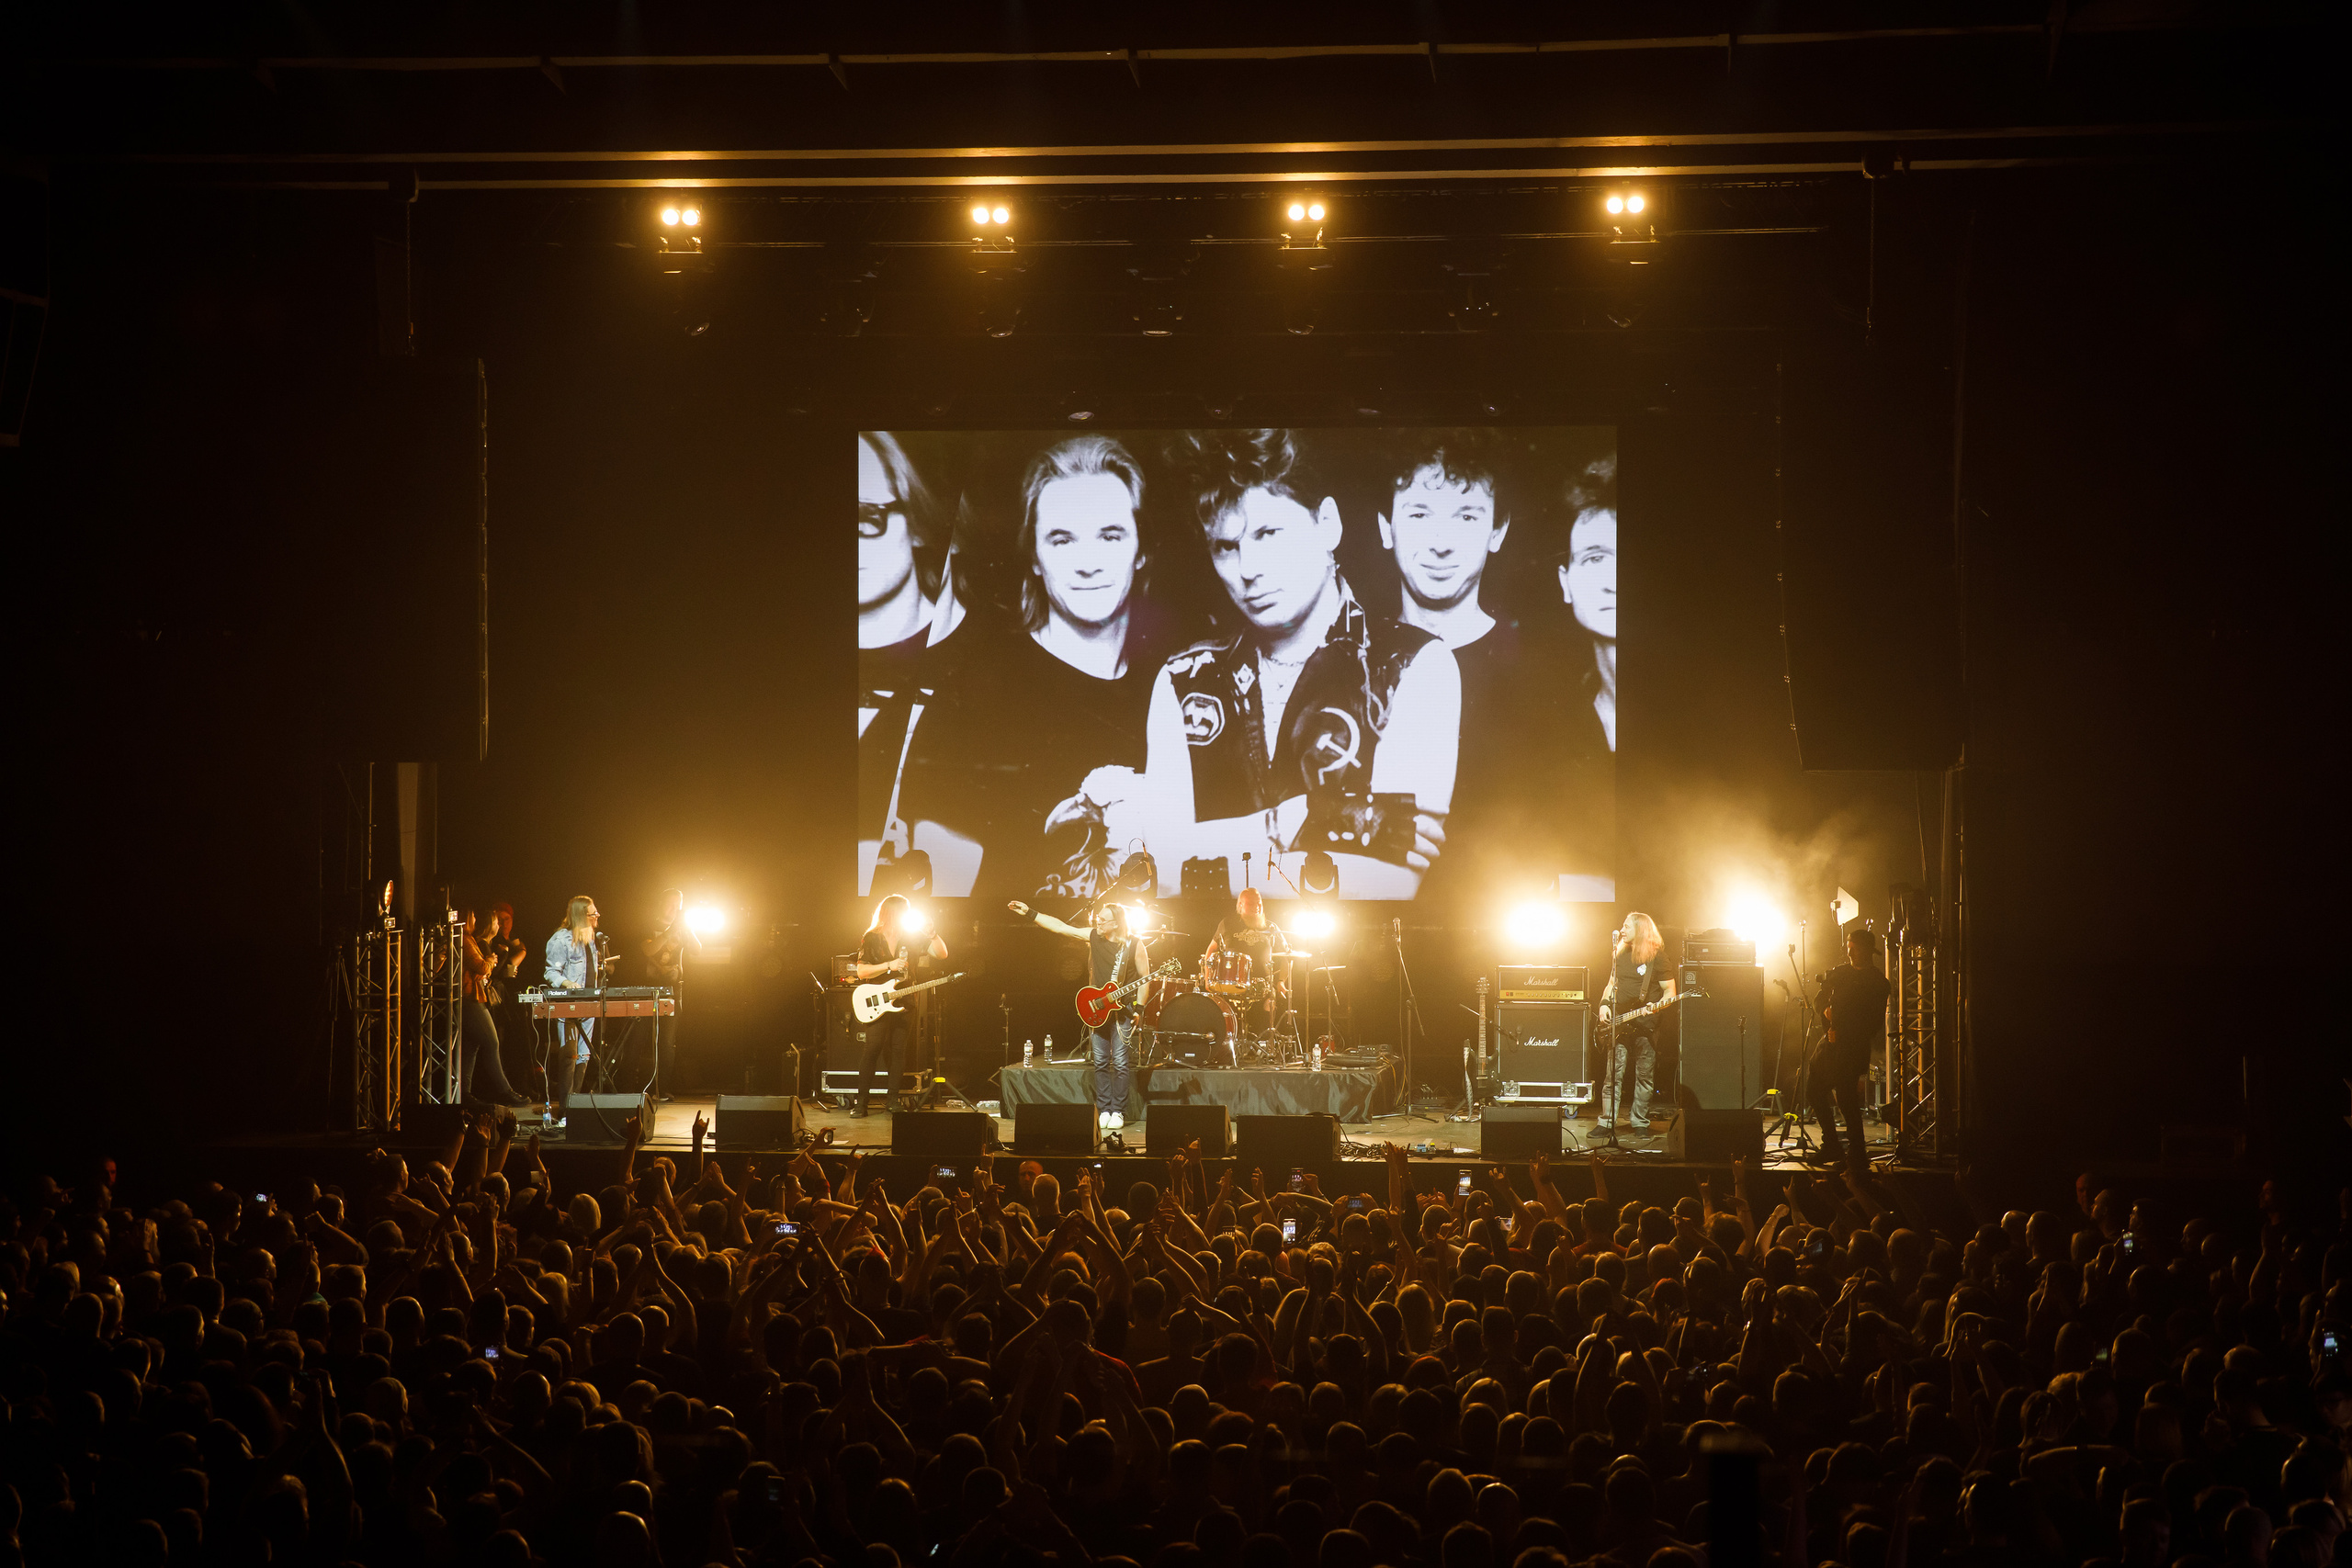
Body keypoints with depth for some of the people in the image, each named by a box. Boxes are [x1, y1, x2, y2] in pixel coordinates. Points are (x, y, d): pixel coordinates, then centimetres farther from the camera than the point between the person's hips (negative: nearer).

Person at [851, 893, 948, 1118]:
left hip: (904, 1004, 3)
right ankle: (862, 1103, -6)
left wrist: (932, 933, -10)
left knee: (898, 1051, 5)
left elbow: (942, 954, 5)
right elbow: (861, 972, -7)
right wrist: (890, 966, -16)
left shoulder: (913, 937, 8)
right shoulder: (871, 938, 0)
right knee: (871, 1050, -8)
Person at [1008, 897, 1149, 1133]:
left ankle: (1118, 1111, 3)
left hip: (1122, 1011, -4)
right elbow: (1060, 927, 2)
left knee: (1121, 1062, -4)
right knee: (1100, 1061, 4)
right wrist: (1029, 914, 0)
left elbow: (1145, 978, -4)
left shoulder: (1134, 945, -10)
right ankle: (1104, 1110, 11)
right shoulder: (1093, 935, 1)